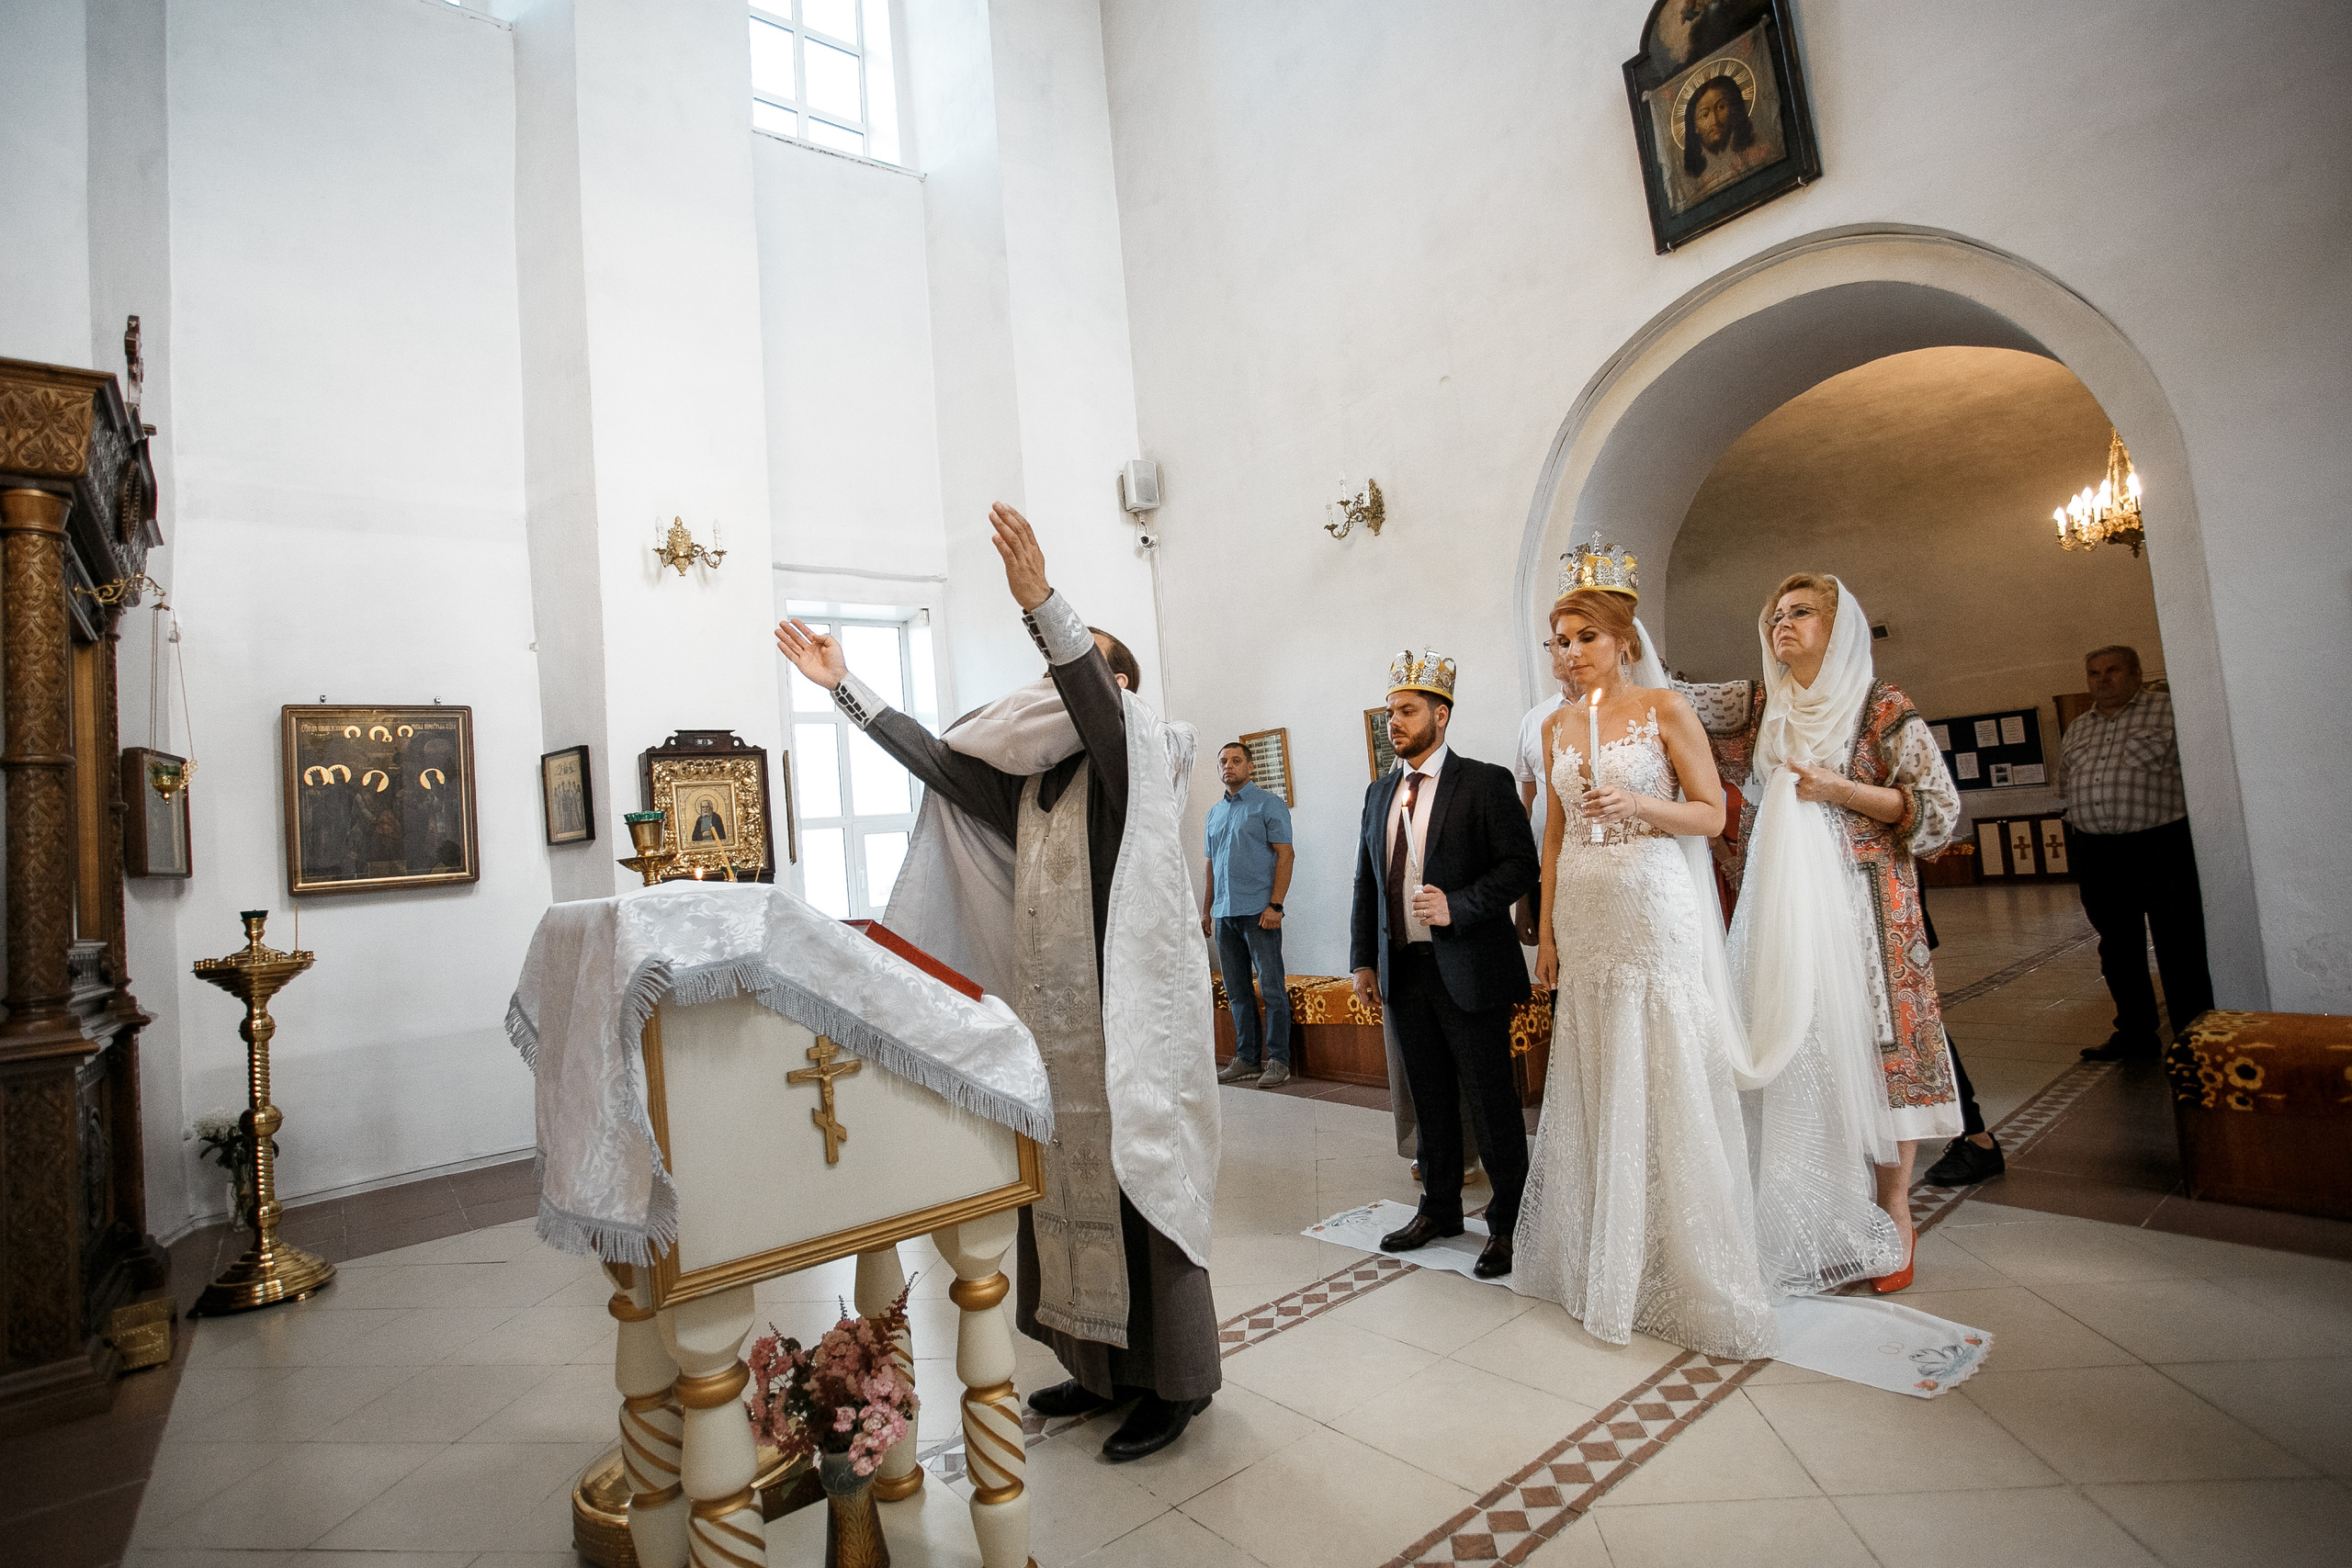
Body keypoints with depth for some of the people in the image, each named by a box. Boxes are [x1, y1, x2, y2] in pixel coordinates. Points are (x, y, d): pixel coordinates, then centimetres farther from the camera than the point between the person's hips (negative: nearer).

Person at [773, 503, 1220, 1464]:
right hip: (1050, 1021, 7)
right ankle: (1103, 1369, 31)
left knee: (1138, 1191, 1)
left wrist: (1039, 602, -40)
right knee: (1066, 1188, 14)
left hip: (1130, 1019, -7)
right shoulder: (1028, 780, 15)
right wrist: (845, 687, 12)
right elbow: (936, 760, 14)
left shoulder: (1141, 753, -5)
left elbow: (1098, 702, -26)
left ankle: (1174, 1382, 19)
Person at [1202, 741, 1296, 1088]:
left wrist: (1275, 905, -17)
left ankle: (1278, 1061, 5)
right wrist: (1205, 911, 16)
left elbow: (1284, 855, -8)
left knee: (1271, 989, -3)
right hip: (1224, 914, 7)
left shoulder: (1268, 804, -1)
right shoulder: (1215, 813, 18)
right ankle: (1246, 1059, 19)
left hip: (1258, 912, -6)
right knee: (1236, 991, 11)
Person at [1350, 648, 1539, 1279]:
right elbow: (1367, 879, 15)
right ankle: (1440, 1208, 33)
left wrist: (1457, 906, -23)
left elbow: (1520, 864, -11)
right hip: (1404, 969, 6)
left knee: (1490, 1102, 4)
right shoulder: (1380, 791, 12)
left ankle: (1508, 1222, 22)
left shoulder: (1485, 783, -6)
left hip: (1468, 969, -6)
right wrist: (1364, 958, 12)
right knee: (1430, 1098, 17)